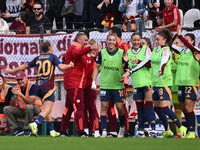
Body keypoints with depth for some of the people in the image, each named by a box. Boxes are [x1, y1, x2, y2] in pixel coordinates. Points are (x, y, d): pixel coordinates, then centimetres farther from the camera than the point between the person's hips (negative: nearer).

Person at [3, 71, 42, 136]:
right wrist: (15, 96, -24)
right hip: (22, 109, 6)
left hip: (35, 108, -6)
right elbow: (12, 105, -4)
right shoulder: (17, 88, 1)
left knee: (29, 107, -39)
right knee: (6, 109, -9)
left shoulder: (32, 86, -15)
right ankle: (16, 129, -10)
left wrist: (20, 94, -36)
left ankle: (27, 129, -25)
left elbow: (31, 101, -27)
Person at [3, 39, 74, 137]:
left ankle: (52, 130, 17)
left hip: (39, 86, 6)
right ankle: (35, 124, -34)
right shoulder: (52, 57, -1)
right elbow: (61, 67, -14)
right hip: (48, 87, -6)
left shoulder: (38, 58, 13)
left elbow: (25, 66, 18)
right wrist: (70, 66, 5)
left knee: (48, 110, 15)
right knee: (47, 110, -11)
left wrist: (12, 71, 30)